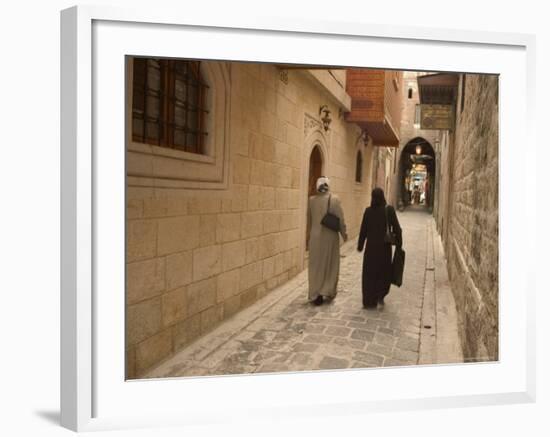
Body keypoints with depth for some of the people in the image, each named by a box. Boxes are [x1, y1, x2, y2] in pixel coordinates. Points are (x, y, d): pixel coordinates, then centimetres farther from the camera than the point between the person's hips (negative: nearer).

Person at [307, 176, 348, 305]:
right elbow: (340, 218, -8)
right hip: (330, 236, -2)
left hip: (315, 236, 2)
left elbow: (309, 220, 7)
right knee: (331, 264, 14)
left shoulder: (311, 200, -2)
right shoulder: (334, 199, -10)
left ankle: (315, 295, 13)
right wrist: (344, 233, 6)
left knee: (316, 266, 10)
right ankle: (328, 292, 19)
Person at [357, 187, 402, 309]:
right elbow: (397, 228, -8)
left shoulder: (368, 211, -5)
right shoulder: (389, 210, -8)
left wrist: (360, 245, 9)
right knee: (385, 272, 17)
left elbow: (363, 230, -2)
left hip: (371, 246, 1)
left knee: (370, 273, 9)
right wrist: (399, 244, 2)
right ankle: (380, 295, 5)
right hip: (385, 246, -1)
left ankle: (369, 301, 11)